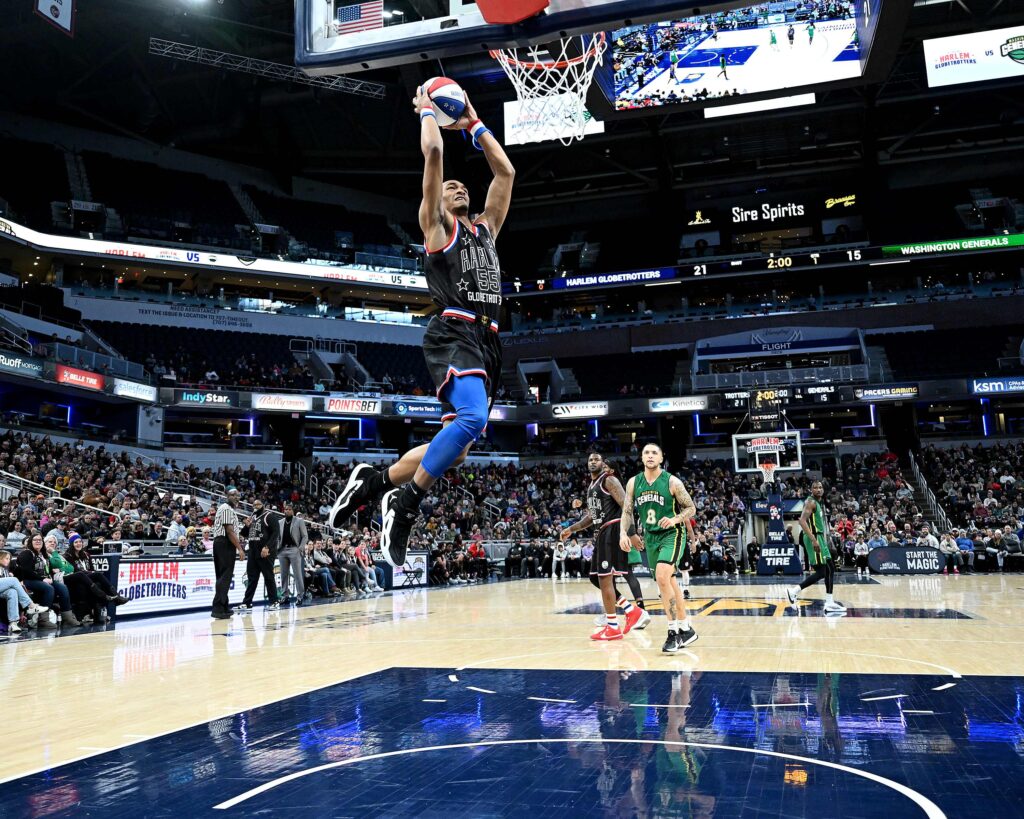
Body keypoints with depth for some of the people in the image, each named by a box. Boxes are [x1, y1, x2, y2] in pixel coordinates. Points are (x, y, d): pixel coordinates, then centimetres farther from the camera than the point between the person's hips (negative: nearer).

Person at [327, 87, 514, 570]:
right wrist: (428, 111, 21)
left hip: (486, 340, 7)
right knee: (473, 417, -30)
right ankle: (406, 500, -18)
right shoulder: (436, 225, 12)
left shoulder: (486, 229, 29)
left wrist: (473, 125, 35)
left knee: (457, 449, 2)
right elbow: (433, 153, 5)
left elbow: (505, 171, 31)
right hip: (454, 334, -7)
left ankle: (376, 481, 14)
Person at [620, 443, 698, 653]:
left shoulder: (672, 482, -9)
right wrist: (624, 533, -8)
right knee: (669, 582, 13)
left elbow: (691, 508, -4)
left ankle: (674, 631, -15)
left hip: (672, 535, -6)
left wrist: (675, 519, -22)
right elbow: (627, 511, 7)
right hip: (650, 537, 6)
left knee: (662, 578, -24)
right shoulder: (634, 482, 3)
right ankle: (686, 629, 26)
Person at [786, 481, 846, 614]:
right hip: (814, 538, -10)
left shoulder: (821, 503, 18)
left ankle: (829, 603, 13)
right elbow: (802, 521, -24)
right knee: (821, 572, -12)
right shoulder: (811, 502, -12)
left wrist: (827, 541, 23)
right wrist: (813, 540, -30)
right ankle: (794, 591, -9)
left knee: (830, 569, 11)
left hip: (820, 538, 10)